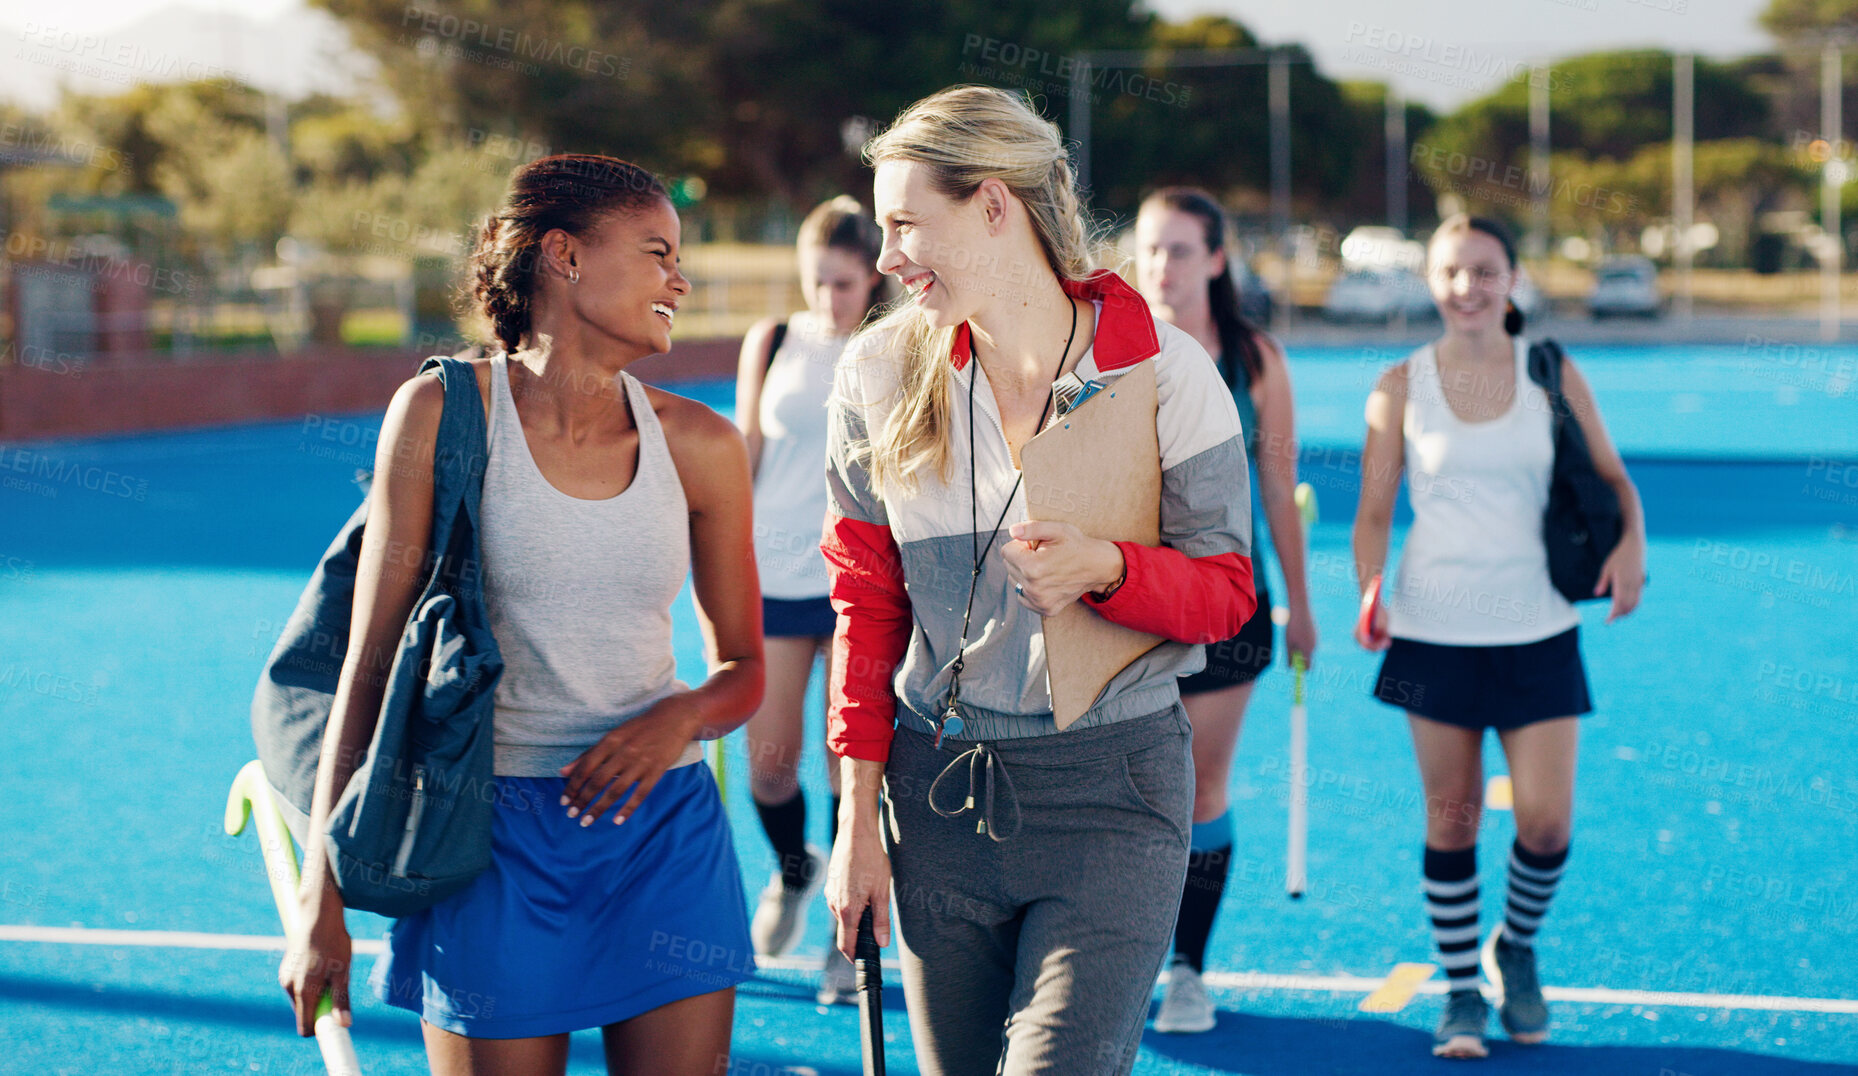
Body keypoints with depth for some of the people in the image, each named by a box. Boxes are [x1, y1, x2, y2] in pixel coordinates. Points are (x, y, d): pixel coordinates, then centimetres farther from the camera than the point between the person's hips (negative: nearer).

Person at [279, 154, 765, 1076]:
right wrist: (320, 904, -5)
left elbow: (743, 668, 14)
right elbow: (370, 659, -3)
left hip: (663, 830, 3)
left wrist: (684, 716, -11)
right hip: (491, 835, -3)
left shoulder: (699, 446, 3)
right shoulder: (446, 411, -5)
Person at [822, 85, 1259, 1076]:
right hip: (937, 792, 4)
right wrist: (855, 821, 5)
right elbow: (865, 602, 7)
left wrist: (1105, 568, -23)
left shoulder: (1163, 372, -7)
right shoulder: (881, 372, 2)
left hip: (1112, 786, -3)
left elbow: (1227, 592, -1)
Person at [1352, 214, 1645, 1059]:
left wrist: (1629, 543, -11)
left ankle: (1516, 948, 27)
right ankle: (1460, 996, 18)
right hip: (1434, 630, 0)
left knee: (1546, 823, -3)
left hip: (1537, 630, 0)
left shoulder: (1552, 376, 2)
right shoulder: (1401, 387, 1)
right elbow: (1374, 510, 3)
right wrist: (1371, 588, -15)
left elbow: (1609, 475, 9)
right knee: (1451, 820, 4)